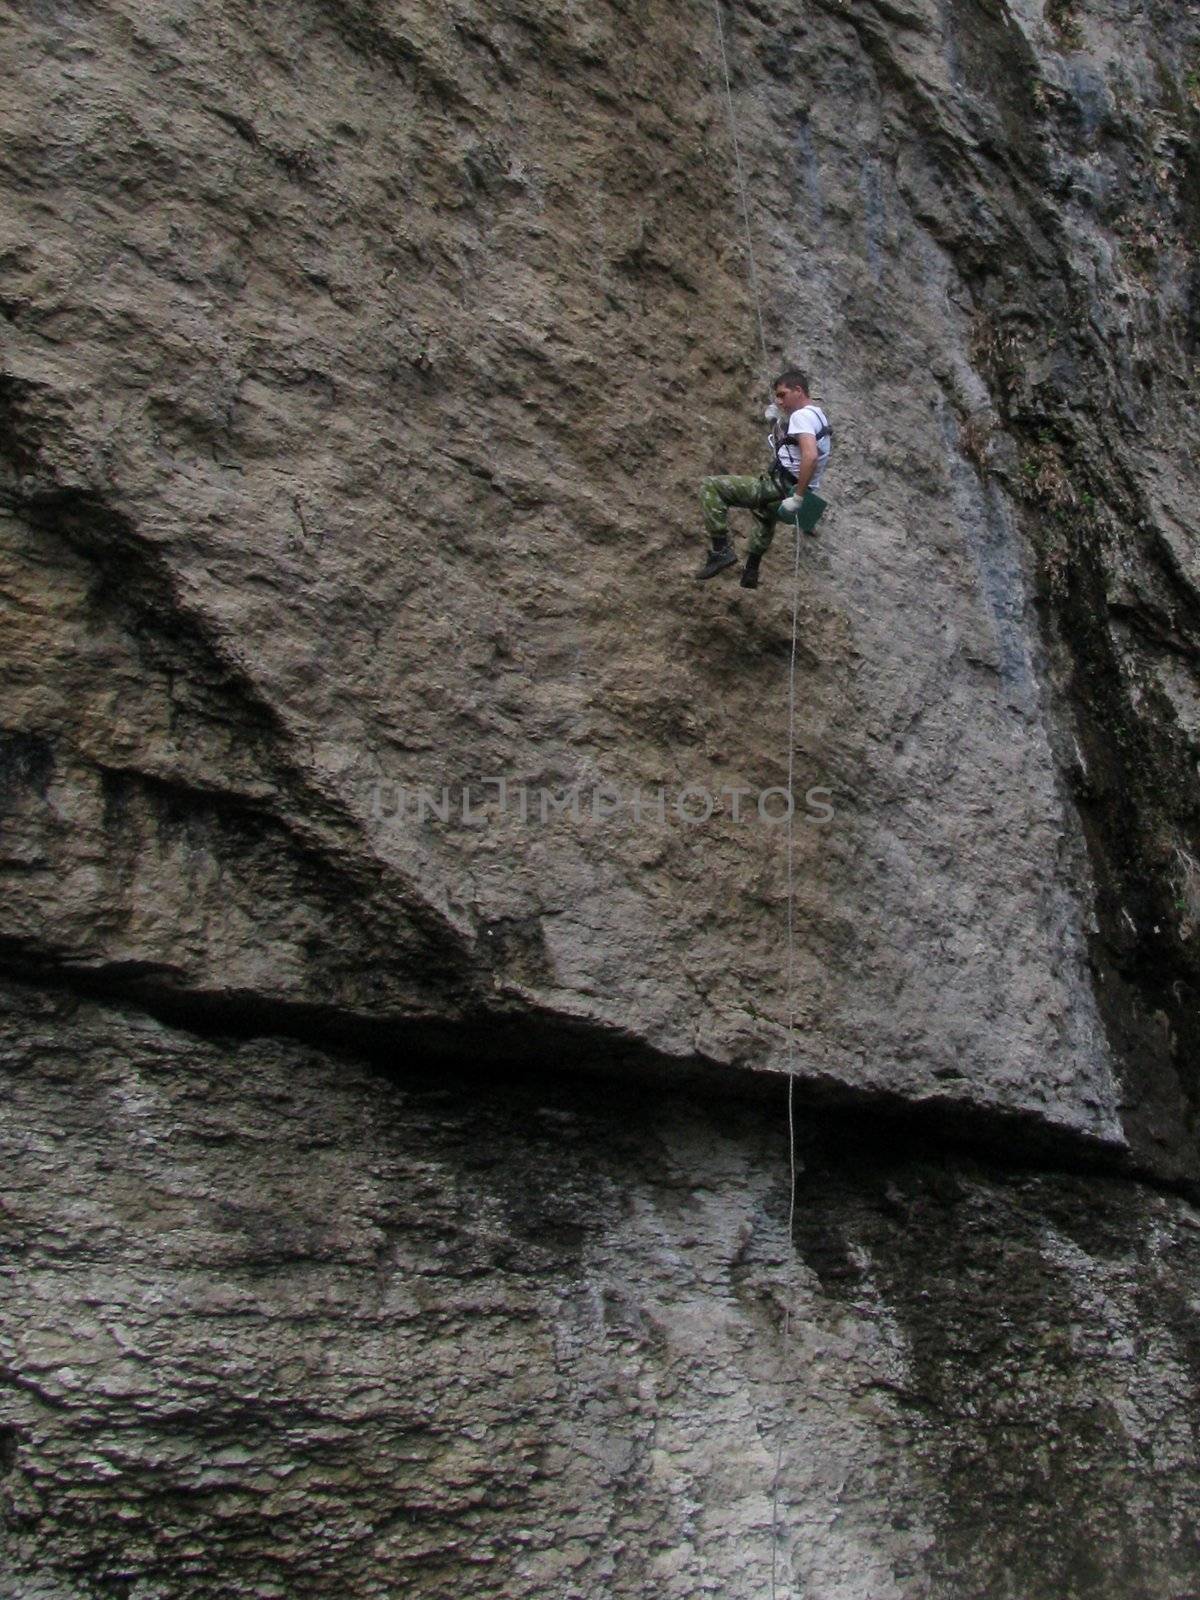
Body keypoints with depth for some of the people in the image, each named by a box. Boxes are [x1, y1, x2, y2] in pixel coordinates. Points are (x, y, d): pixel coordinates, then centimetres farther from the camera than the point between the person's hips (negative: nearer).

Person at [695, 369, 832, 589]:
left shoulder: (802, 415, -16)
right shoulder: (818, 415, 15)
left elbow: (810, 455, -32)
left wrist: (797, 497, -29)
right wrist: (780, 419, 18)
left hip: (781, 487, -11)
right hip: (788, 489, 11)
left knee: (710, 487, -14)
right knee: (765, 515, 46)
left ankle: (721, 550, -18)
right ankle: (751, 572, 56)